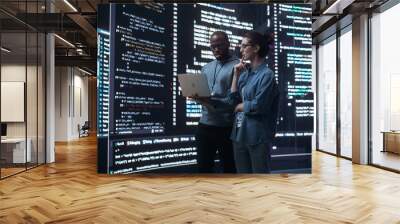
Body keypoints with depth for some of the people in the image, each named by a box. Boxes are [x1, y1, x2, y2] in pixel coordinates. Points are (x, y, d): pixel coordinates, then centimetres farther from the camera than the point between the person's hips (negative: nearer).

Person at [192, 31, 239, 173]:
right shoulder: (206, 68, 15)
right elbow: (201, 93, 14)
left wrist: (213, 102, -26)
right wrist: (196, 96, -9)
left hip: (226, 127, -6)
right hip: (205, 125, 6)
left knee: (228, 168, 9)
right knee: (203, 166, 14)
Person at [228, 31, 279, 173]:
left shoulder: (266, 74, -11)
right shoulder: (245, 73, 9)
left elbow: (258, 106, -19)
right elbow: (233, 100, 4)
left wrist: (240, 106, -2)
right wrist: (236, 75, -1)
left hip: (258, 136, -7)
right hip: (240, 134, 7)